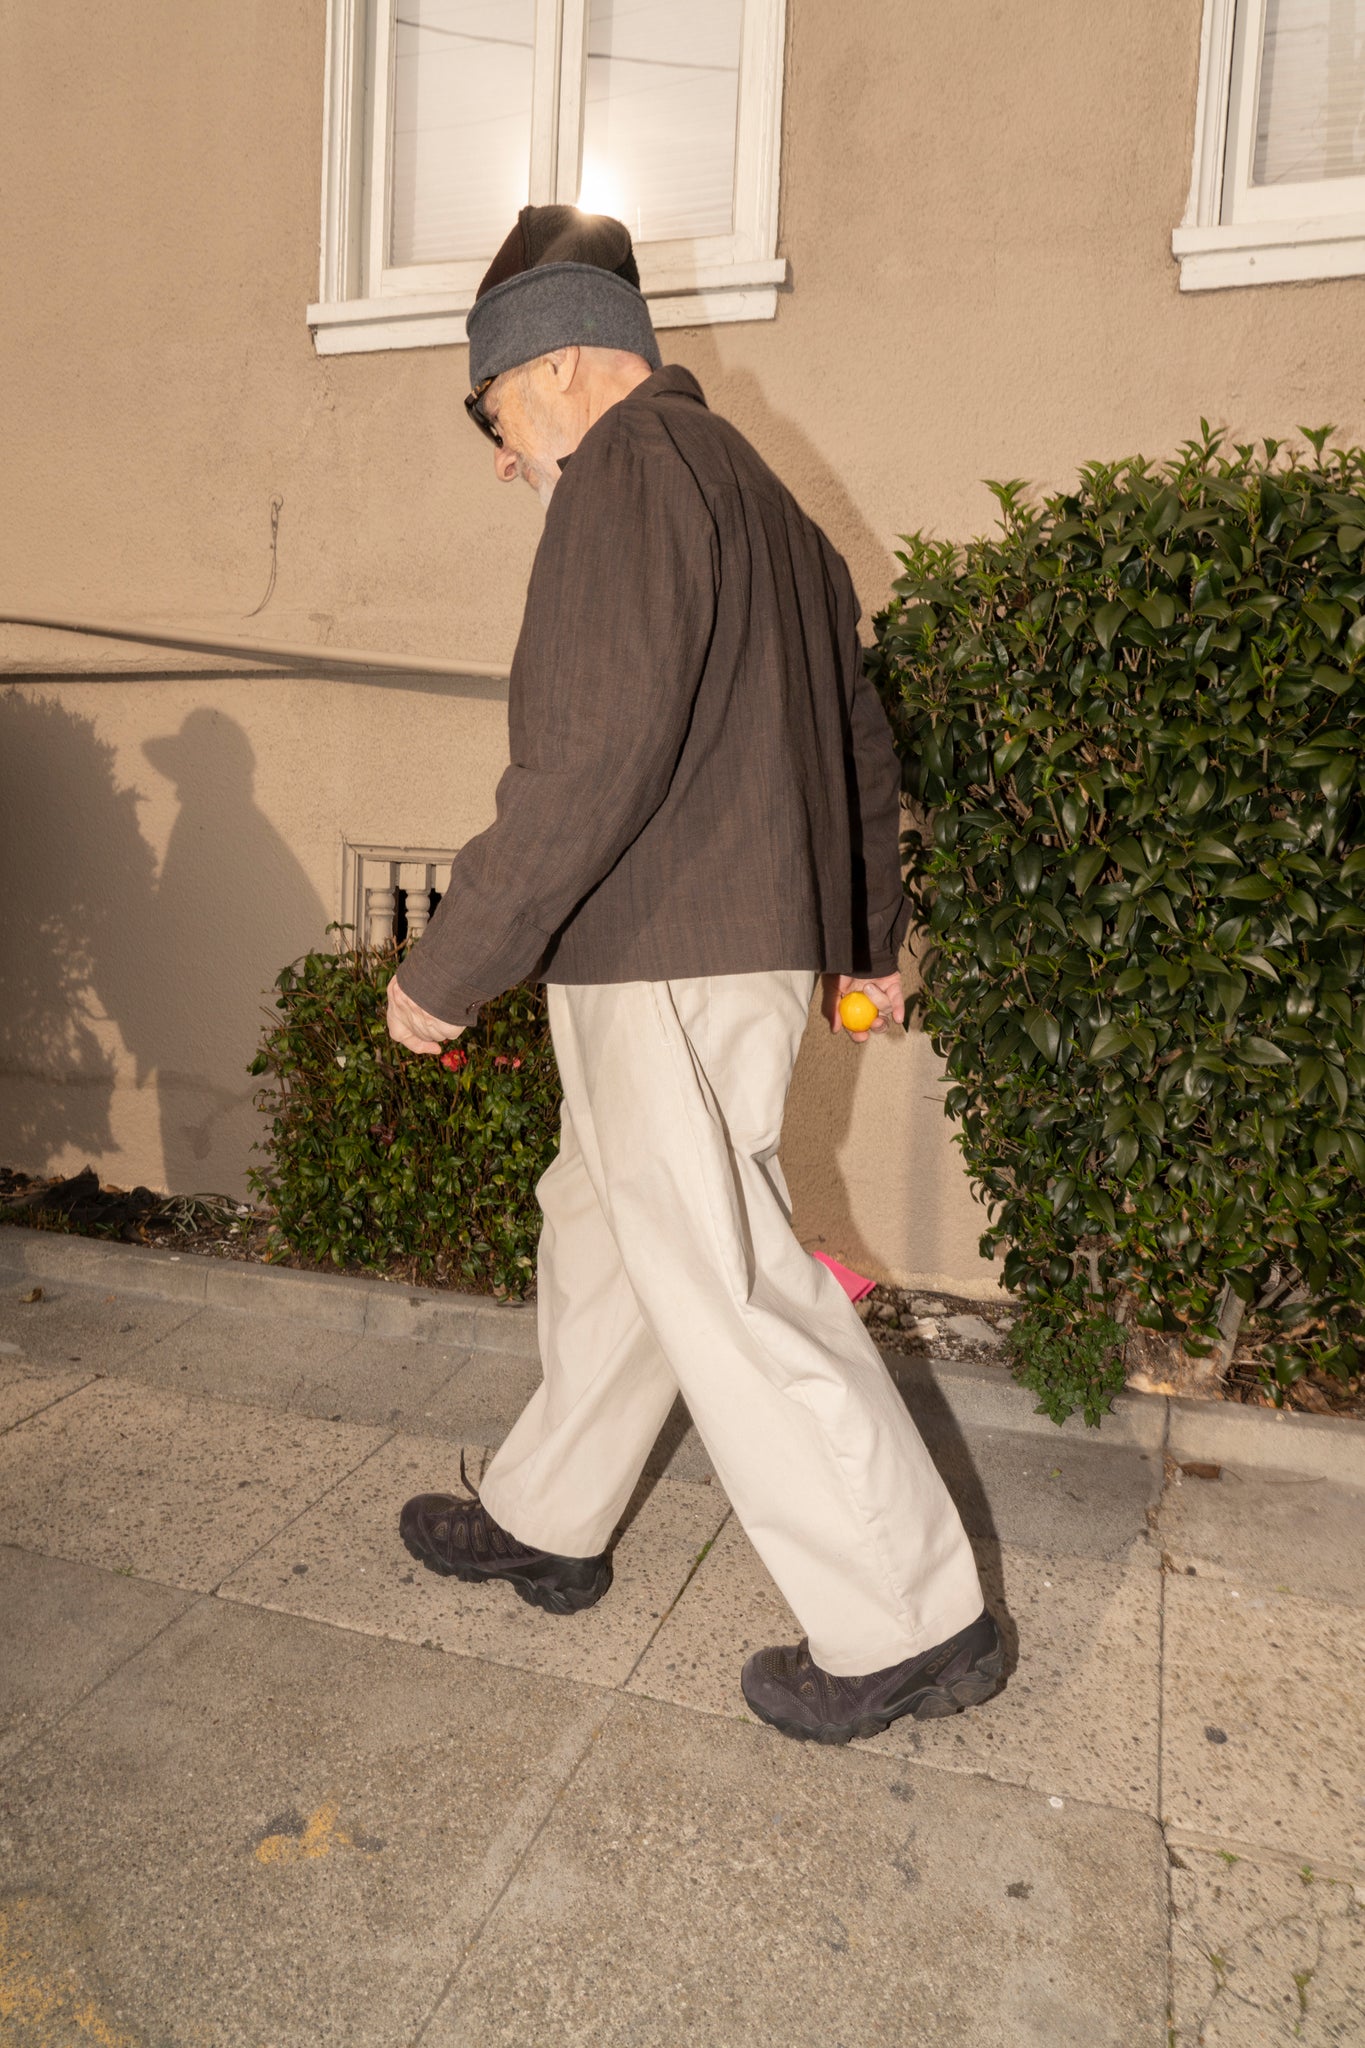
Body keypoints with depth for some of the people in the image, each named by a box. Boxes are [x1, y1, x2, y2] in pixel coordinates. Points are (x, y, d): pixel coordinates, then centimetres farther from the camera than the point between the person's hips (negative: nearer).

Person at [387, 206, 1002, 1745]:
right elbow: (860, 743, 25)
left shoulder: (632, 465, -8)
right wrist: (866, 938, 32)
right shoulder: (757, 493, 23)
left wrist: (451, 966, -17)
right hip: (753, 948, 10)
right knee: (600, 1235, 18)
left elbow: (596, 754, -22)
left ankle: (909, 1629, 9)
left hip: (666, 965, -10)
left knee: (728, 1288, -4)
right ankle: (541, 1521, 34)